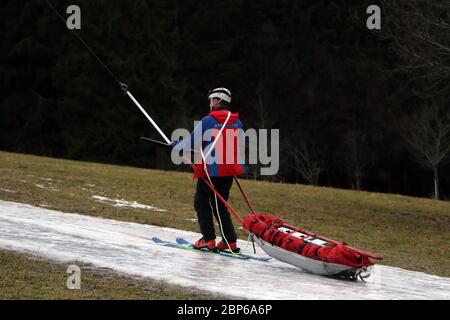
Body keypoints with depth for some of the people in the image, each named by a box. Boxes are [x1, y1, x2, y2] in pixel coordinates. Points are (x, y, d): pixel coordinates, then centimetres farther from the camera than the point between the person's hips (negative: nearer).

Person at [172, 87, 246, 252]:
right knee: (220, 204, 14)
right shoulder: (236, 122, 6)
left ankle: (208, 239, 0)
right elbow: (239, 145, 17)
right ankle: (230, 241, 5)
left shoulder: (208, 120, -12)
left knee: (201, 202, 7)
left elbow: (192, 140, -6)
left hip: (210, 169, -6)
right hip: (229, 170, 6)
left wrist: (176, 146, 12)